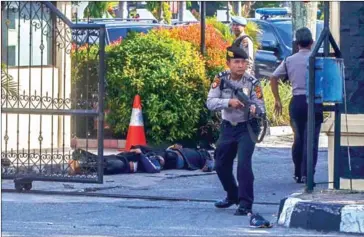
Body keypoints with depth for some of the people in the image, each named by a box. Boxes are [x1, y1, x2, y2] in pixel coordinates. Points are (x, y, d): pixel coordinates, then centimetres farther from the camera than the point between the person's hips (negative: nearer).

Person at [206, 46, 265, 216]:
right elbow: (210, 103, -18)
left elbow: (261, 106, -19)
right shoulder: (221, 79, -10)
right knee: (221, 165, 15)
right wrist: (229, 102, -35)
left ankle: (245, 204, -15)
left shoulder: (252, 82, -16)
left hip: (247, 128, -4)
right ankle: (233, 196, 39)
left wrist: (255, 110, -43)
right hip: (228, 127, 4)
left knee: (244, 163, -20)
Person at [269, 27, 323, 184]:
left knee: (298, 138, 16)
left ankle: (298, 174, 20)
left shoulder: (289, 60, 7)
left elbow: (273, 78, 8)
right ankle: (307, 174, -10)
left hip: (296, 102, 4)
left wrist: (277, 100, 12)